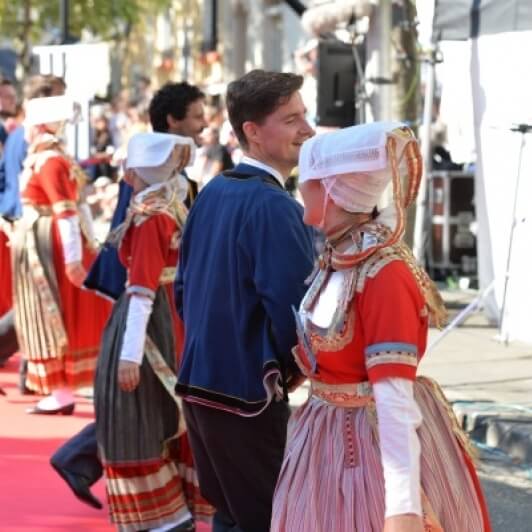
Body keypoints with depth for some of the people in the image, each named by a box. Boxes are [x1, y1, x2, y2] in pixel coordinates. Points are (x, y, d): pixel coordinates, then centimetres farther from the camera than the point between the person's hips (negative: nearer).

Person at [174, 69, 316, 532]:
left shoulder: (212, 193, 8)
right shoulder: (273, 207, -18)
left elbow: (184, 287, 16)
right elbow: (295, 307, -23)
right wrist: (295, 367, -5)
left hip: (199, 382, 8)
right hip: (248, 393, -8)